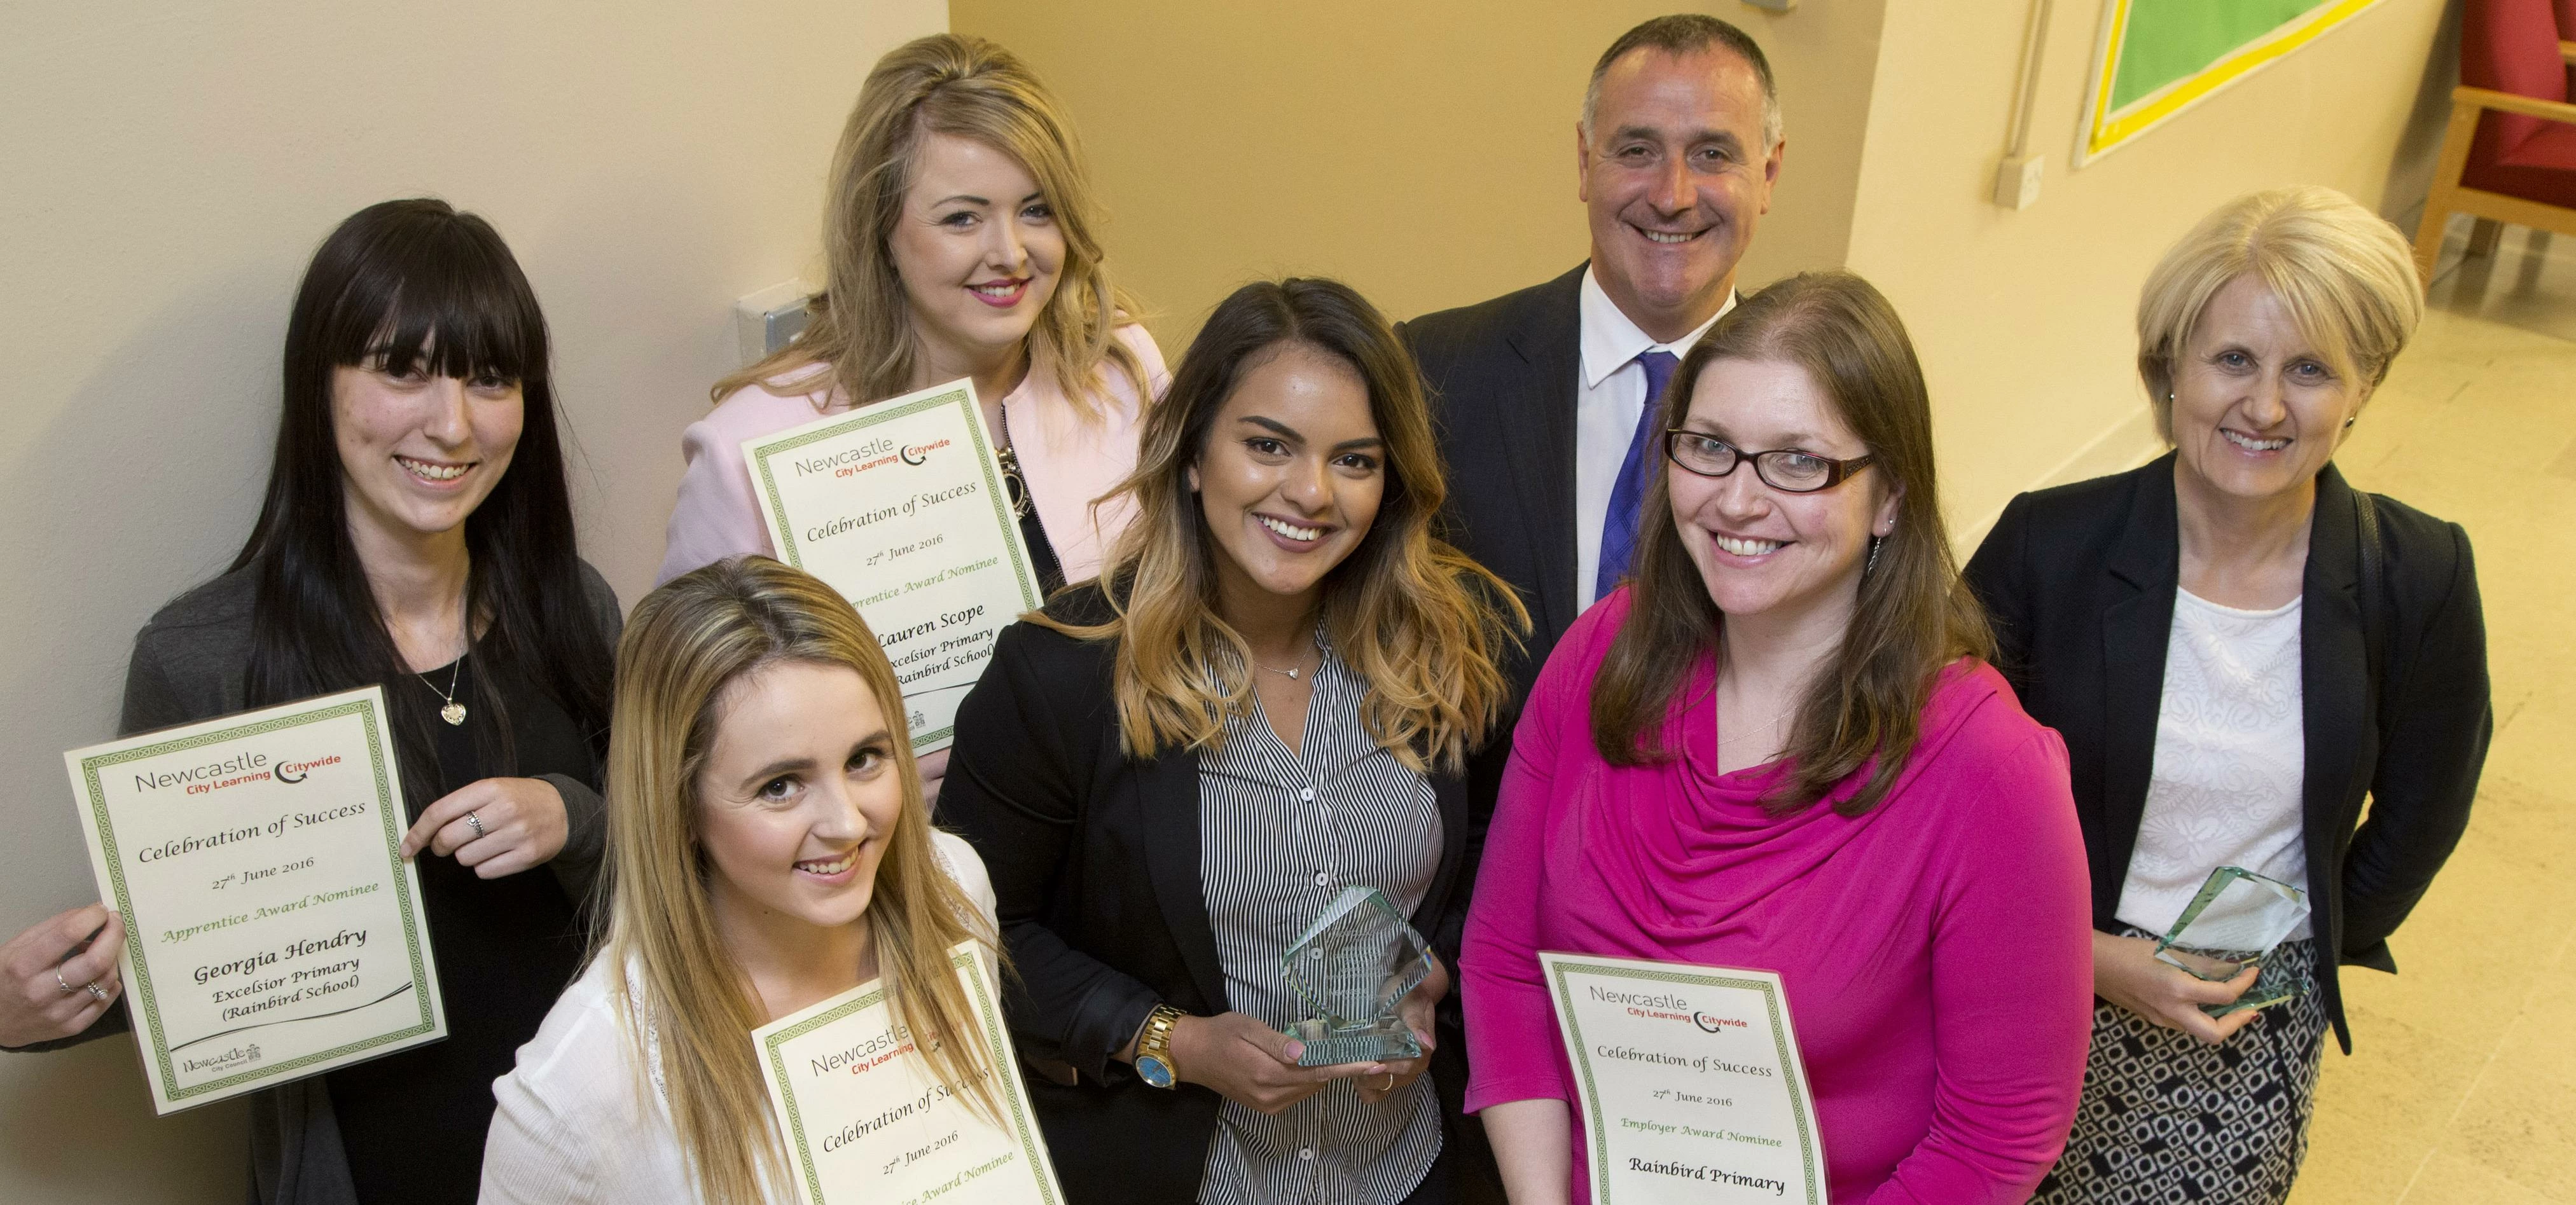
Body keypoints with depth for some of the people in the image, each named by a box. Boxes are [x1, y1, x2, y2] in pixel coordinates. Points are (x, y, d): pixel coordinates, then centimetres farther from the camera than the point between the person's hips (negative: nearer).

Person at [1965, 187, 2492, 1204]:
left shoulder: (2420, 578, -12)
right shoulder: (2051, 542, -17)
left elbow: (2421, 816, 3)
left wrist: (2290, 963, 3)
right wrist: (2087, 956, -14)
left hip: (2261, 1038, 2)